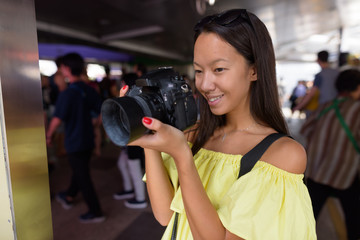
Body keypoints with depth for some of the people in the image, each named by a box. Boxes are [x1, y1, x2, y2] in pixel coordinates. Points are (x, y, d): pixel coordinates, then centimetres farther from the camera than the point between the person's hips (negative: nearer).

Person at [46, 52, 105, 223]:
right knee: (80, 170, 24)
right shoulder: (89, 90, -1)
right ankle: (69, 197, 48)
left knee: (83, 177, 4)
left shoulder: (67, 94, -21)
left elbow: (57, 119, -20)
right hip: (88, 139, 7)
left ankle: (96, 212, 14)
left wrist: (48, 136, -3)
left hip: (74, 143, -7)